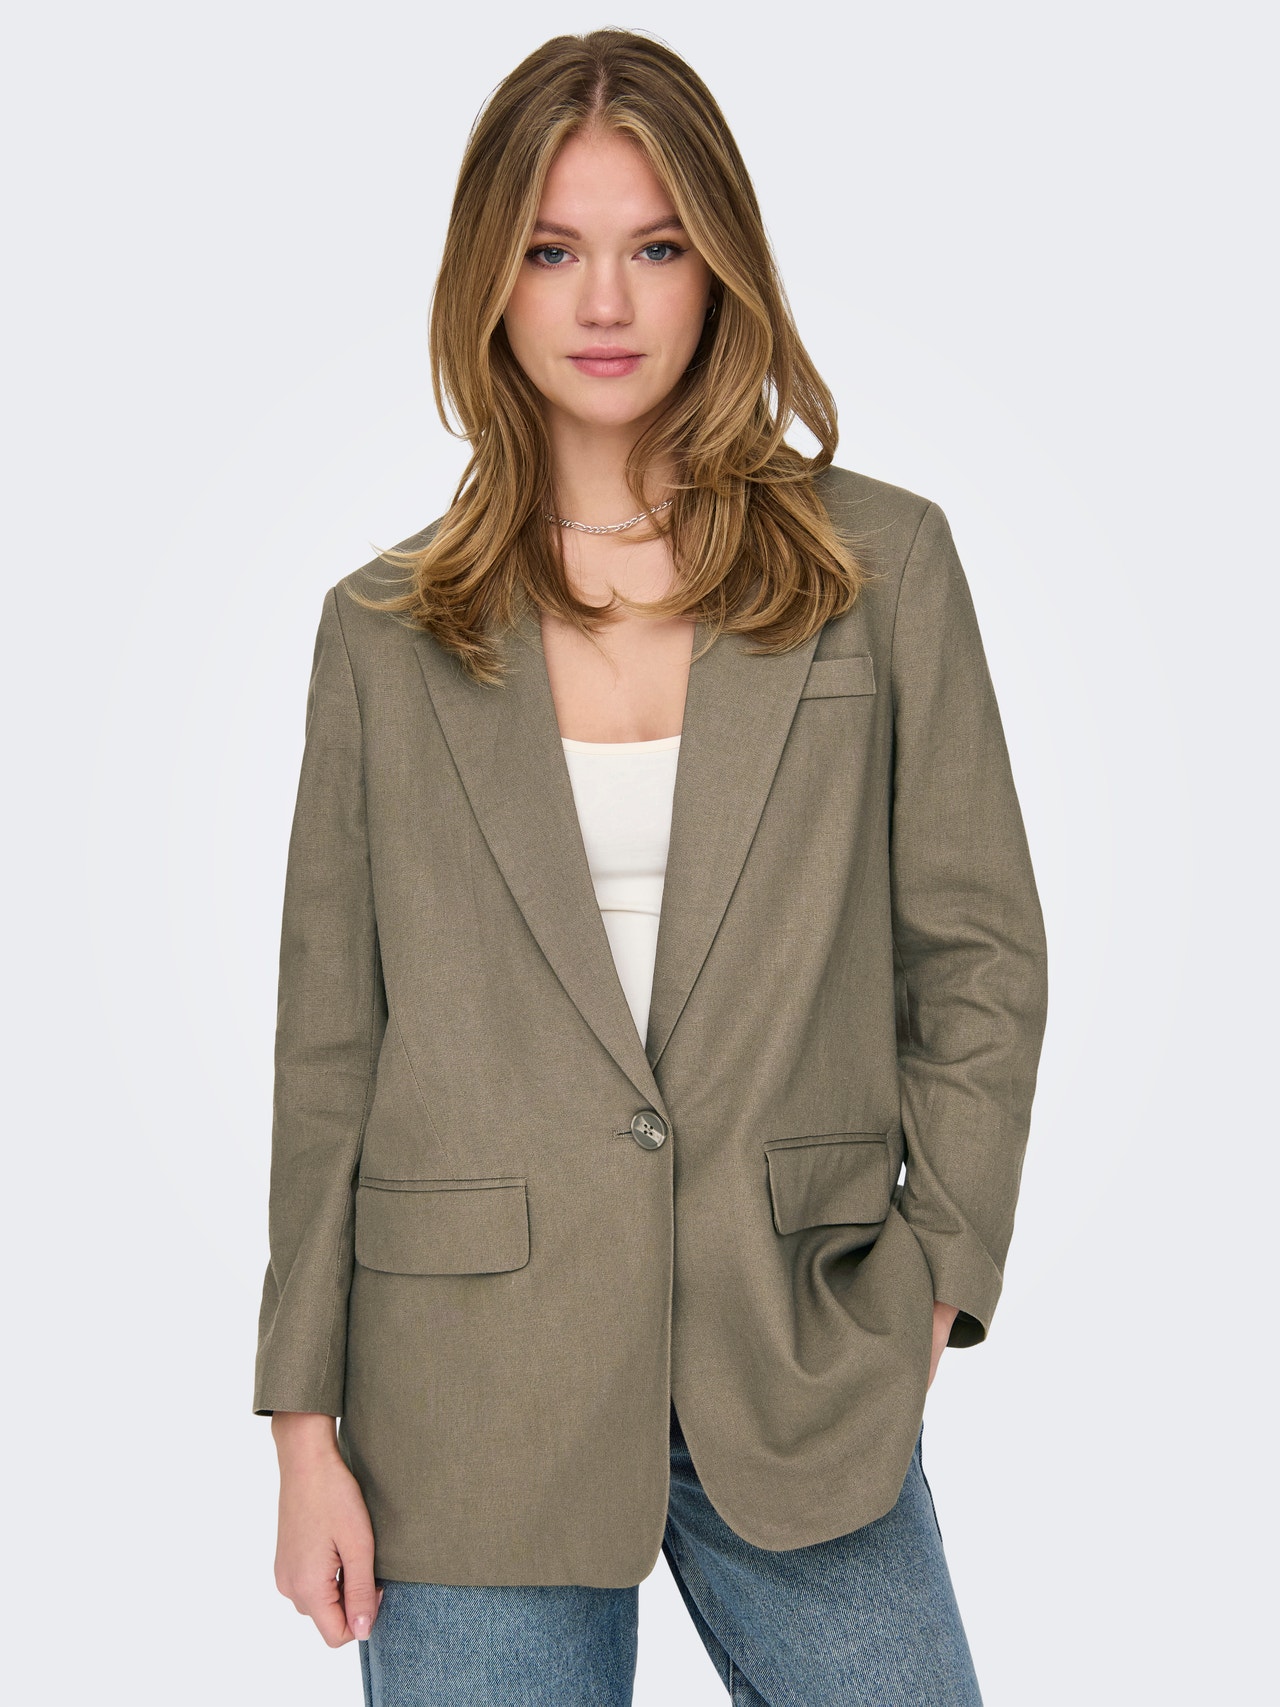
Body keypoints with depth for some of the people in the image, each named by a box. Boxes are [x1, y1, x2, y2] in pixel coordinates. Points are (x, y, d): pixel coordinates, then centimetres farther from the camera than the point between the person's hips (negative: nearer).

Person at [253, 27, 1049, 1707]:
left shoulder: (884, 566, 2)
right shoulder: (388, 630, 4)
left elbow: (980, 954, 4)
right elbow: (330, 1042, 4)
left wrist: (930, 1283, -4)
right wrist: (308, 1425, 2)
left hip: (799, 1381, 0)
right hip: (473, 1402, 0)